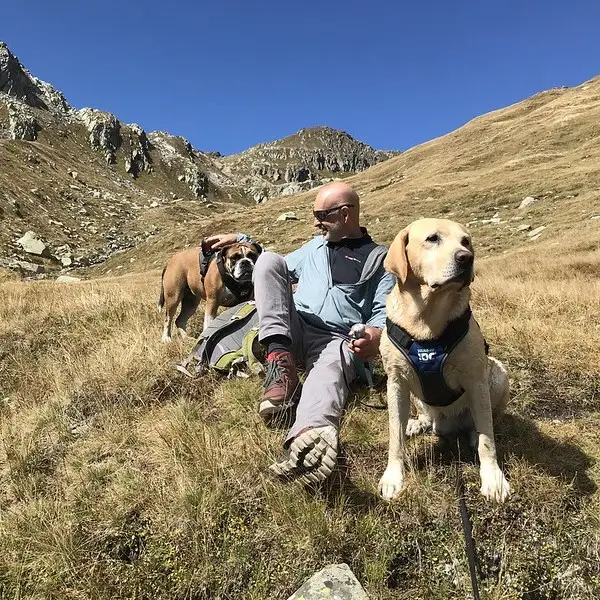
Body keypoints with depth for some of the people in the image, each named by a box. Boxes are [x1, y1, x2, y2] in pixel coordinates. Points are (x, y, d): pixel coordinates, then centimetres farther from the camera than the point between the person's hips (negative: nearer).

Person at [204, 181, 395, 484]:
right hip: (294, 329, 4)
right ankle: (280, 357, -32)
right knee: (268, 258, -17)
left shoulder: (379, 258, 10)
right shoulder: (314, 246, 27)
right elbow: (277, 270, 37)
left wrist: (375, 337, -23)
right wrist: (241, 240, 27)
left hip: (337, 341, -4)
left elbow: (384, 312, 1)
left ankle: (309, 435, -74)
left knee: (330, 369, -41)